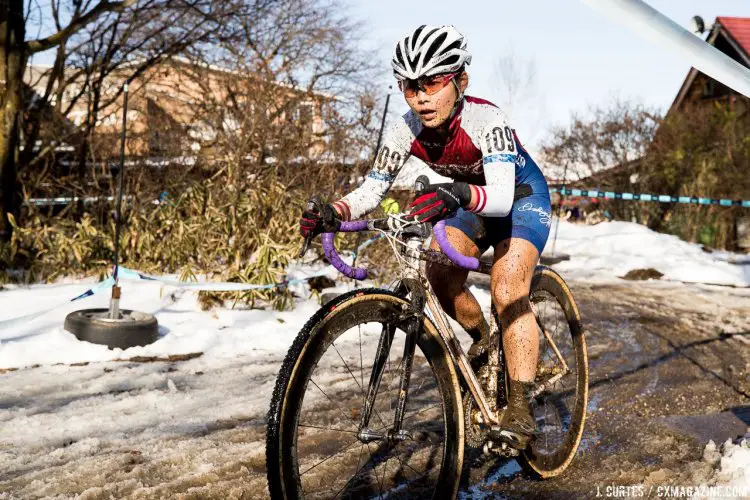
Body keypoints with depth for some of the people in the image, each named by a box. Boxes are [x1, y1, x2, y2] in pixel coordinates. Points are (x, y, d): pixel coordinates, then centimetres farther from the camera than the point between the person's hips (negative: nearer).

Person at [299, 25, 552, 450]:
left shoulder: (485, 119, -36)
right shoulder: (407, 130, -21)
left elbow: (500, 195, -48)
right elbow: (372, 190, -20)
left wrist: (456, 195, -69)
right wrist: (334, 213, -40)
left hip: (521, 196, -5)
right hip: (472, 202, 6)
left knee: (507, 289, -24)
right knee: (440, 271, -15)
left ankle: (520, 411, -19)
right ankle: (483, 341, 15)